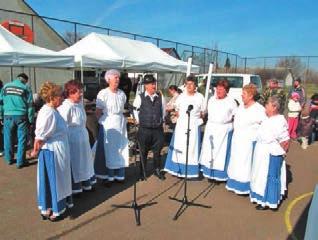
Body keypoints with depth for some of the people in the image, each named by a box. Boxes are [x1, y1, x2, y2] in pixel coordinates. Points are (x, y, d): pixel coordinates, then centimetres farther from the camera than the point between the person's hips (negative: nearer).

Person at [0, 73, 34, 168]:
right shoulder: (26, 88, 0)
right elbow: (30, 105, -3)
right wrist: (31, 120, 1)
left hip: (8, 116, 3)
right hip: (21, 116, -3)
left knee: (8, 138, 15)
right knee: (22, 139, 4)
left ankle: (9, 159, 28)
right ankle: (20, 161, 8)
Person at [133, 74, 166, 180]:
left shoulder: (160, 97, 1)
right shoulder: (140, 97, -7)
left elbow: (163, 110, 13)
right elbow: (136, 111, 2)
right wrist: (140, 122, 5)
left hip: (158, 129, 2)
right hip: (144, 129, -2)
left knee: (157, 151, 12)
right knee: (143, 152, 11)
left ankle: (157, 170, 31)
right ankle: (142, 172, 28)